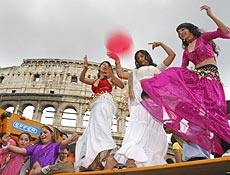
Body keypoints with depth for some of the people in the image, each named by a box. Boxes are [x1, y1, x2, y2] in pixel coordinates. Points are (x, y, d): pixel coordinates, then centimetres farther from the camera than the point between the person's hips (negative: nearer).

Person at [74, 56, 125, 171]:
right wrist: (85, 68, -7)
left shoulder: (110, 79, 19)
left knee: (101, 128, -28)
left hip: (104, 103, -6)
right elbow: (82, 79, 13)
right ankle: (96, 165, -8)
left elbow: (122, 85, 1)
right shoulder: (94, 81, 30)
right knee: (93, 131, -4)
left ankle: (108, 164, -44)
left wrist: (112, 75, -14)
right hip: (96, 107, 6)